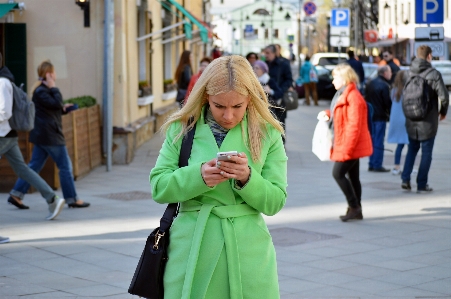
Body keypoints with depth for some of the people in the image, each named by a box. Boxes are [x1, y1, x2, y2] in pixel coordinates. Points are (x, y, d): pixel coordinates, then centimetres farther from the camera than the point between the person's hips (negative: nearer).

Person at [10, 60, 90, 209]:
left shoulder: (44, 90, 16)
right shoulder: (40, 91, -15)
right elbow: (56, 103, -24)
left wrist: (63, 107, 8)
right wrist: (54, 88, -16)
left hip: (41, 135, 10)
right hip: (50, 135, -10)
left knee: (34, 166, 10)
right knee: (65, 166, -2)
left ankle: (16, 194, 8)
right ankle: (72, 199, 5)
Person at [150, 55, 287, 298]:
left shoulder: (266, 134, 0)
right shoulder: (182, 129, 1)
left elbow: (275, 202, 0)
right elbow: (159, 188, -2)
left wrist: (247, 178, -19)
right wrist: (198, 176, -19)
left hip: (247, 253, 0)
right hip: (192, 251, 0)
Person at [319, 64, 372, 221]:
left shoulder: (353, 97, -19)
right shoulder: (342, 94, 14)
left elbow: (354, 125, -23)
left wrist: (346, 148, -24)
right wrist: (328, 114, 4)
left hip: (351, 145, -10)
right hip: (351, 147, 10)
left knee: (338, 173, -10)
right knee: (353, 177, 12)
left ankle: (354, 207, -3)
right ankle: (356, 211, 18)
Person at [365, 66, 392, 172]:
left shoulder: (370, 83, 10)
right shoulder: (384, 85, -15)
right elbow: (388, 103, -15)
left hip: (371, 115, 8)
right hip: (380, 117, -8)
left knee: (372, 140, 13)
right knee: (378, 142, -3)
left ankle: (371, 165, 16)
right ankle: (377, 165, -1)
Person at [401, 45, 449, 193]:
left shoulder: (410, 74, 0)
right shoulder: (434, 74, -14)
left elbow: (405, 95, 5)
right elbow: (444, 96, -17)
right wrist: (443, 111, 1)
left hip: (411, 121, 4)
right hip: (428, 121, -4)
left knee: (412, 149, 20)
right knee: (426, 153, 8)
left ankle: (405, 179, 10)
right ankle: (422, 185, 11)